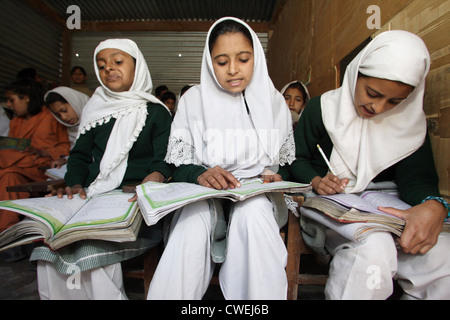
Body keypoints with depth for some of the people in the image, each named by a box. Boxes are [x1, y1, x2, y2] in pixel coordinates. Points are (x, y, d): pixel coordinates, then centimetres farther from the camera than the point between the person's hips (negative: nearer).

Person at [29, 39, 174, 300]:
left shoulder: (156, 112, 5)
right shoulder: (96, 111, 19)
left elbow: (164, 161, -5)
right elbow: (80, 154, 18)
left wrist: (146, 189, -25)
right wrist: (75, 185, -2)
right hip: (92, 198, 4)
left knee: (91, 246, -26)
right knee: (51, 244, -19)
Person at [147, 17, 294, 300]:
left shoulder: (274, 101, 7)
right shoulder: (193, 100, 2)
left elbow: (288, 162, 11)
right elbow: (178, 165, 0)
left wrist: (275, 176, -12)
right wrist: (200, 175, -22)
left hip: (258, 196, 1)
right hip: (204, 195, 0)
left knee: (252, 211, -34)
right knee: (193, 218, -34)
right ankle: (171, 295, -16)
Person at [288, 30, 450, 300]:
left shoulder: (409, 119, 8)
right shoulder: (323, 109, -1)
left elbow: (417, 175, -2)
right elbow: (297, 159, 5)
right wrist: (316, 182, -17)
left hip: (385, 205, 4)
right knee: (373, 248, -36)